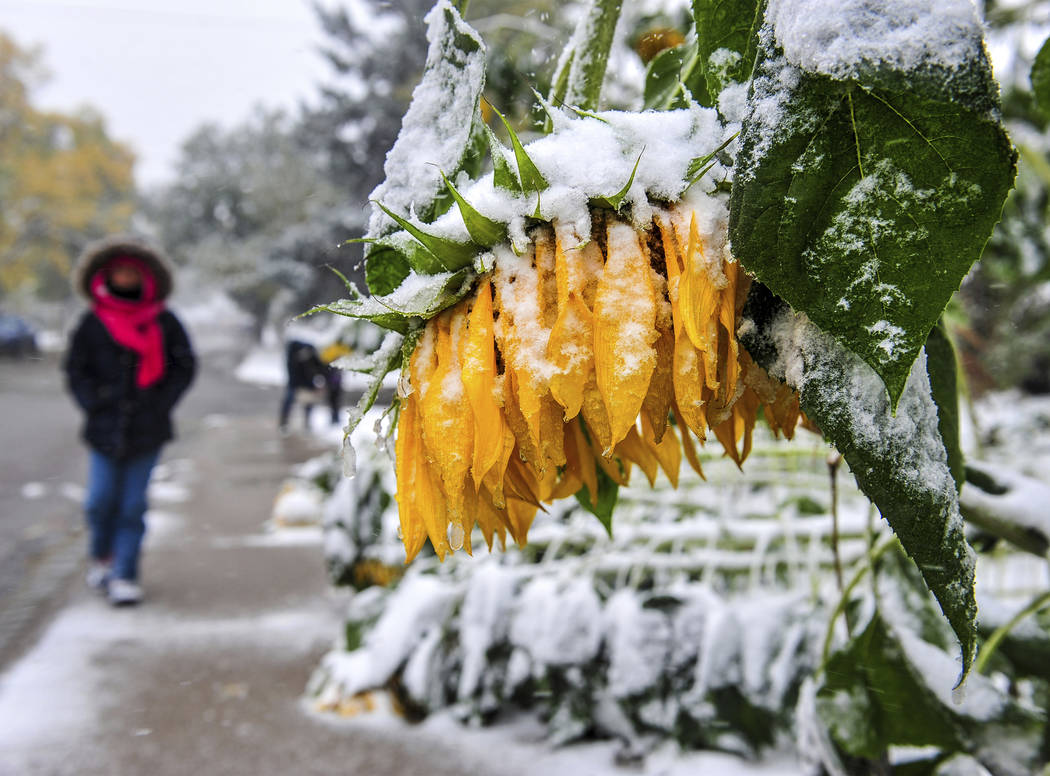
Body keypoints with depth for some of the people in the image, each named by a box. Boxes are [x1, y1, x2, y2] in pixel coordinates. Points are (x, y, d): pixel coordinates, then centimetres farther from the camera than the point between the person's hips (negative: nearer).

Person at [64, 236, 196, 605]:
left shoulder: (163, 321, 4)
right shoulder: (92, 322, 5)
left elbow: (185, 365, 8)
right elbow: (75, 369, 9)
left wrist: (160, 404, 0)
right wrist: (94, 404, -2)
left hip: (147, 431, 0)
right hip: (105, 428, 1)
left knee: (133, 505, 1)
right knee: (100, 501, 0)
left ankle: (125, 575, 9)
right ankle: (101, 558, 27)